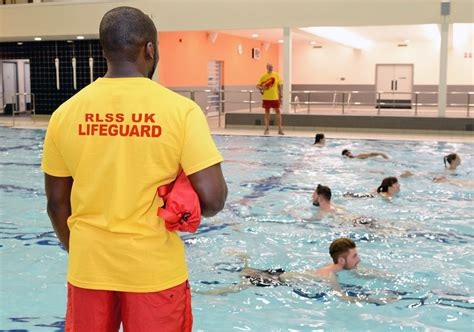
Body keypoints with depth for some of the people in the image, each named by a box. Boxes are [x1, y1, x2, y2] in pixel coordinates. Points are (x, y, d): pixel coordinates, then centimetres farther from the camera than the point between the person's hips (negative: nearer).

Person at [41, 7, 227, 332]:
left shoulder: (66, 112, -4)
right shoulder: (181, 109, -13)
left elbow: (57, 201, 4)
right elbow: (213, 198, -16)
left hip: (88, 267, 3)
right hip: (154, 268, -2)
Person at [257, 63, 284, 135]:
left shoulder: (276, 75, 1)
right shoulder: (263, 76, -3)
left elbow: (279, 86, 7)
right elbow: (258, 86, 1)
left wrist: (280, 96, 6)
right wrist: (261, 88, -22)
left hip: (275, 97, 1)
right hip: (266, 98, -1)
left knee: (277, 111, 1)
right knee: (267, 112, 6)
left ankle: (280, 129, 6)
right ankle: (267, 129, 14)